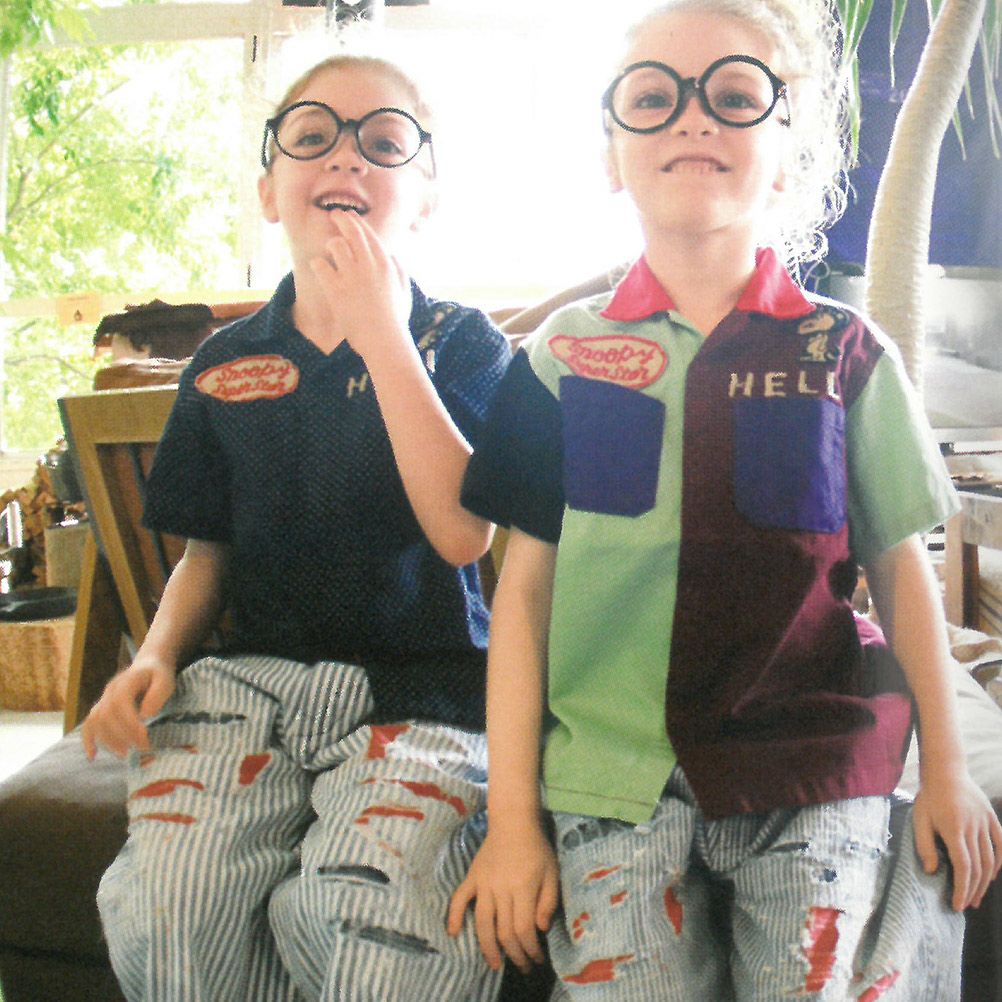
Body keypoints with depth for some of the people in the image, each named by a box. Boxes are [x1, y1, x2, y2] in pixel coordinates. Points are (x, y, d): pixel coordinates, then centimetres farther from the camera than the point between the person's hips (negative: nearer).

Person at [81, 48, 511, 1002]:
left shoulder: (462, 343, 4)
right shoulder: (225, 363, 14)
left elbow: (463, 532, -13)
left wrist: (380, 330, -12)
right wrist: (157, 654, -1)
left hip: (416, 688, -2)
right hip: (249, 674, 3)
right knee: (166, 906, -24)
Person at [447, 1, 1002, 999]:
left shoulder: (846, 353, 3)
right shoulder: (566, 354, 3)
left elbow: (898, 563, 8)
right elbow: (526, 583, 2)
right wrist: (512, 820, -1)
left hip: (814, 770, 0)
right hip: (614, 775, 0)